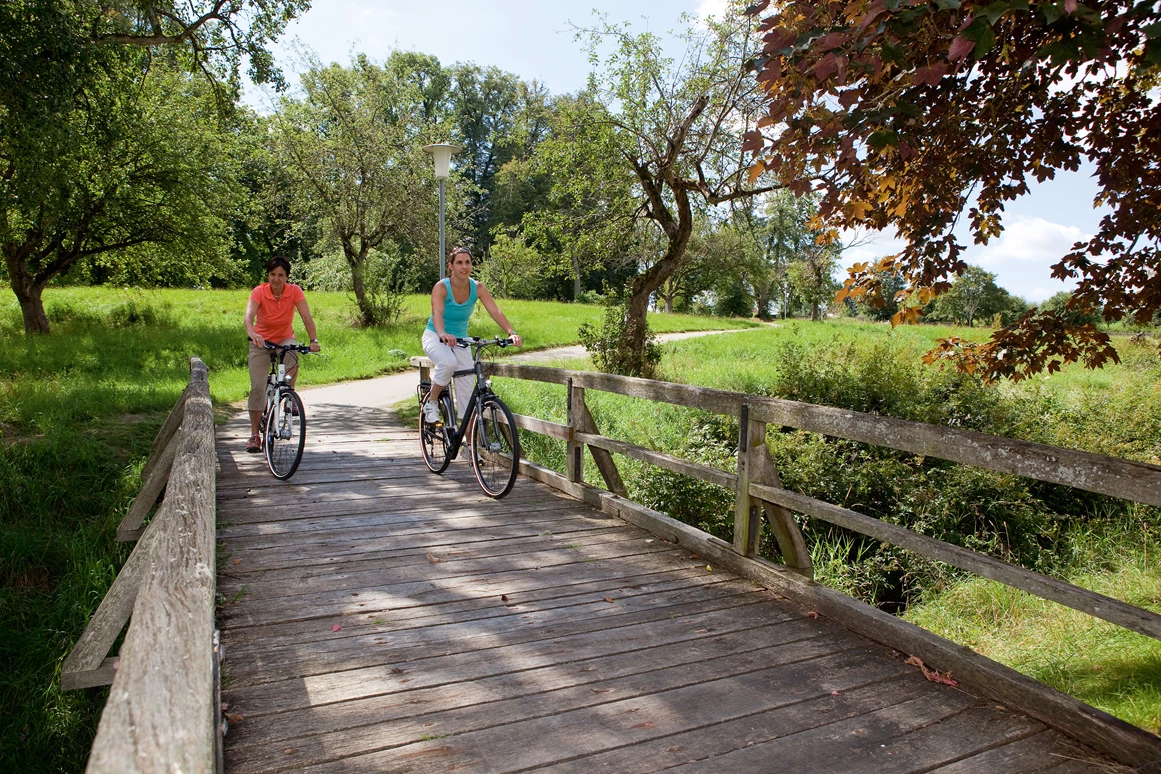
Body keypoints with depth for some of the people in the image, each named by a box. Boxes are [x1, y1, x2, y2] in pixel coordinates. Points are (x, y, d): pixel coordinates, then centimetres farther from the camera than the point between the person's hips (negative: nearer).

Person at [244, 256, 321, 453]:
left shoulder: (295, 291, -14)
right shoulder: (259, 292, -18)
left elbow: (306, 316, -23)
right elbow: (249, 315, -33)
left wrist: (314, 340, -38)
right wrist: (252, 334, -54)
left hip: (285, 339, 0)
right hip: (261, 341, 0)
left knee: (292, 356, -37)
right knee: (257, 387, -7)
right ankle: (255, 435, 4)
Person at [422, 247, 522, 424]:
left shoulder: (478, 288, -11)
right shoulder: (441, 287, -20)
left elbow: (495, 311, -22)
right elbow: (437, 313, -37)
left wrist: (511, 333, -38)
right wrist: (443, 334, -58)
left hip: (460, 339, 4)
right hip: (435, 337, -4)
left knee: (466, 386, -6)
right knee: (448, 362, -35)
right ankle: (431, 402, -10)